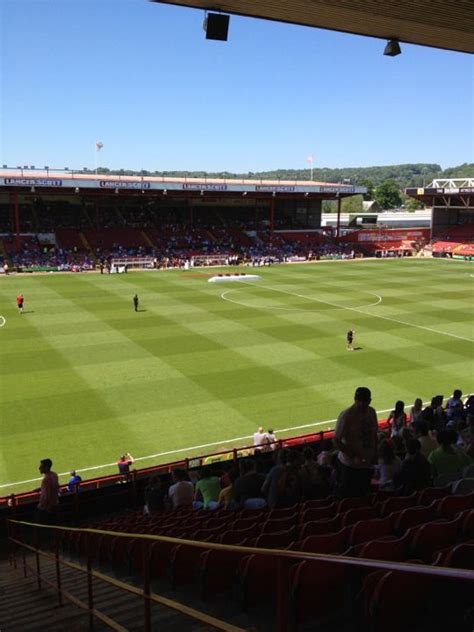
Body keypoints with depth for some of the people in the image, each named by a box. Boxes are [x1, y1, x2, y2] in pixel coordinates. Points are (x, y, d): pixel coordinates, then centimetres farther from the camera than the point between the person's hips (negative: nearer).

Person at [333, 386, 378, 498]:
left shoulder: (371, 412, -2)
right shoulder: (346, 416, -21)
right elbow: (336, 441, -19)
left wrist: (374, 454, 6)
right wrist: (353, 455, -25)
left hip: (367, 463, 6)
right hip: (350, 465, -5)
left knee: (364, 494, 19)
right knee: (348, 497, 7)